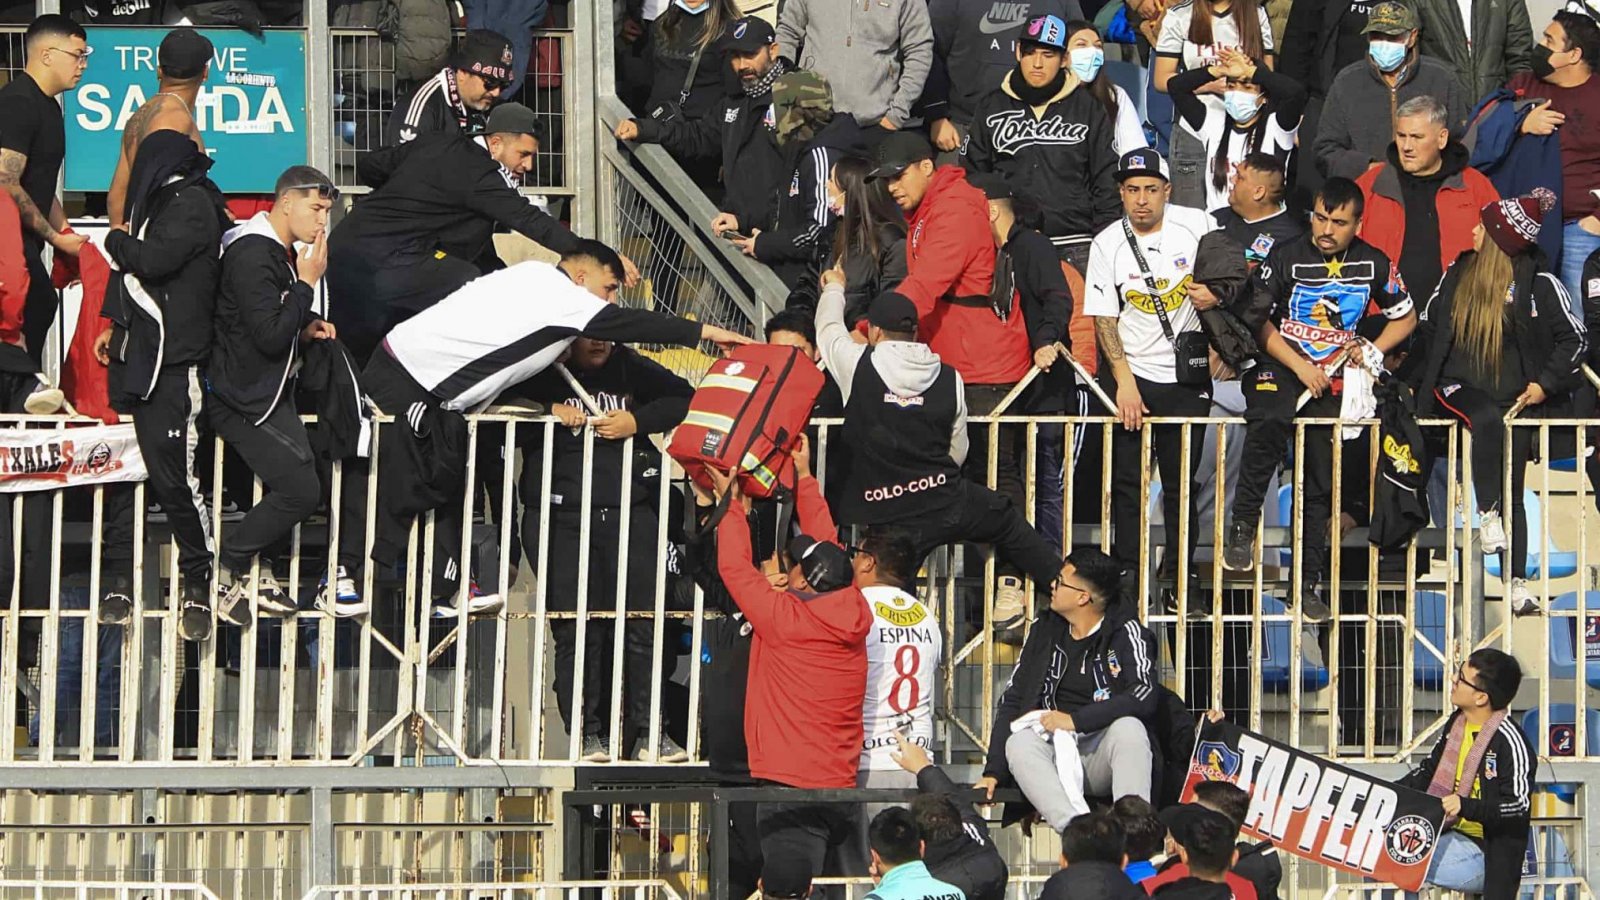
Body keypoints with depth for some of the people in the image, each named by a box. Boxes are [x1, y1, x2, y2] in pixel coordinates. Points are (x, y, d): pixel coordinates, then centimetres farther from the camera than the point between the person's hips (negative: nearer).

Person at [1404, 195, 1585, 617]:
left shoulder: (1538, 283, -1)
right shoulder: (1458, 273, 8)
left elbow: (1575, 340, 4)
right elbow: (1429, 326, 21)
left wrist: (1545, 383, -5)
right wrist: (1424, 378, 14)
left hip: (1513, 393, -1)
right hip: (1460, 387, 1)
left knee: (1512, 492, -5)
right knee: (1488, 418, -35)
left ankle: (1517, 582, -3)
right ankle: (1487, 515, -29)